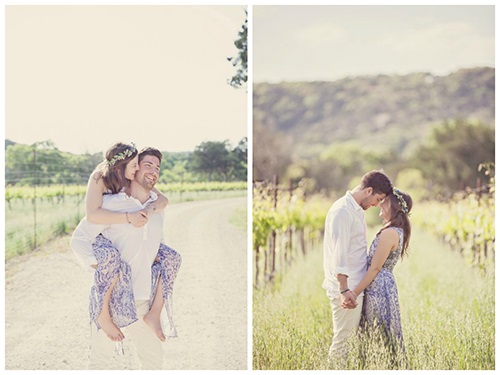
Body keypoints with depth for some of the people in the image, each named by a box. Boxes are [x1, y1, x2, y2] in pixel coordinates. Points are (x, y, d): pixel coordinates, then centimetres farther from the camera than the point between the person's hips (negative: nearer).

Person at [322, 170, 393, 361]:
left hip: (355, 285, 10)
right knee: (343, 339, -4)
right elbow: (339, 253, -22)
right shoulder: (343, 210, -17)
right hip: (345, 287, -10)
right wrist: (344, 289, -26)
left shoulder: (357, 209, 15)